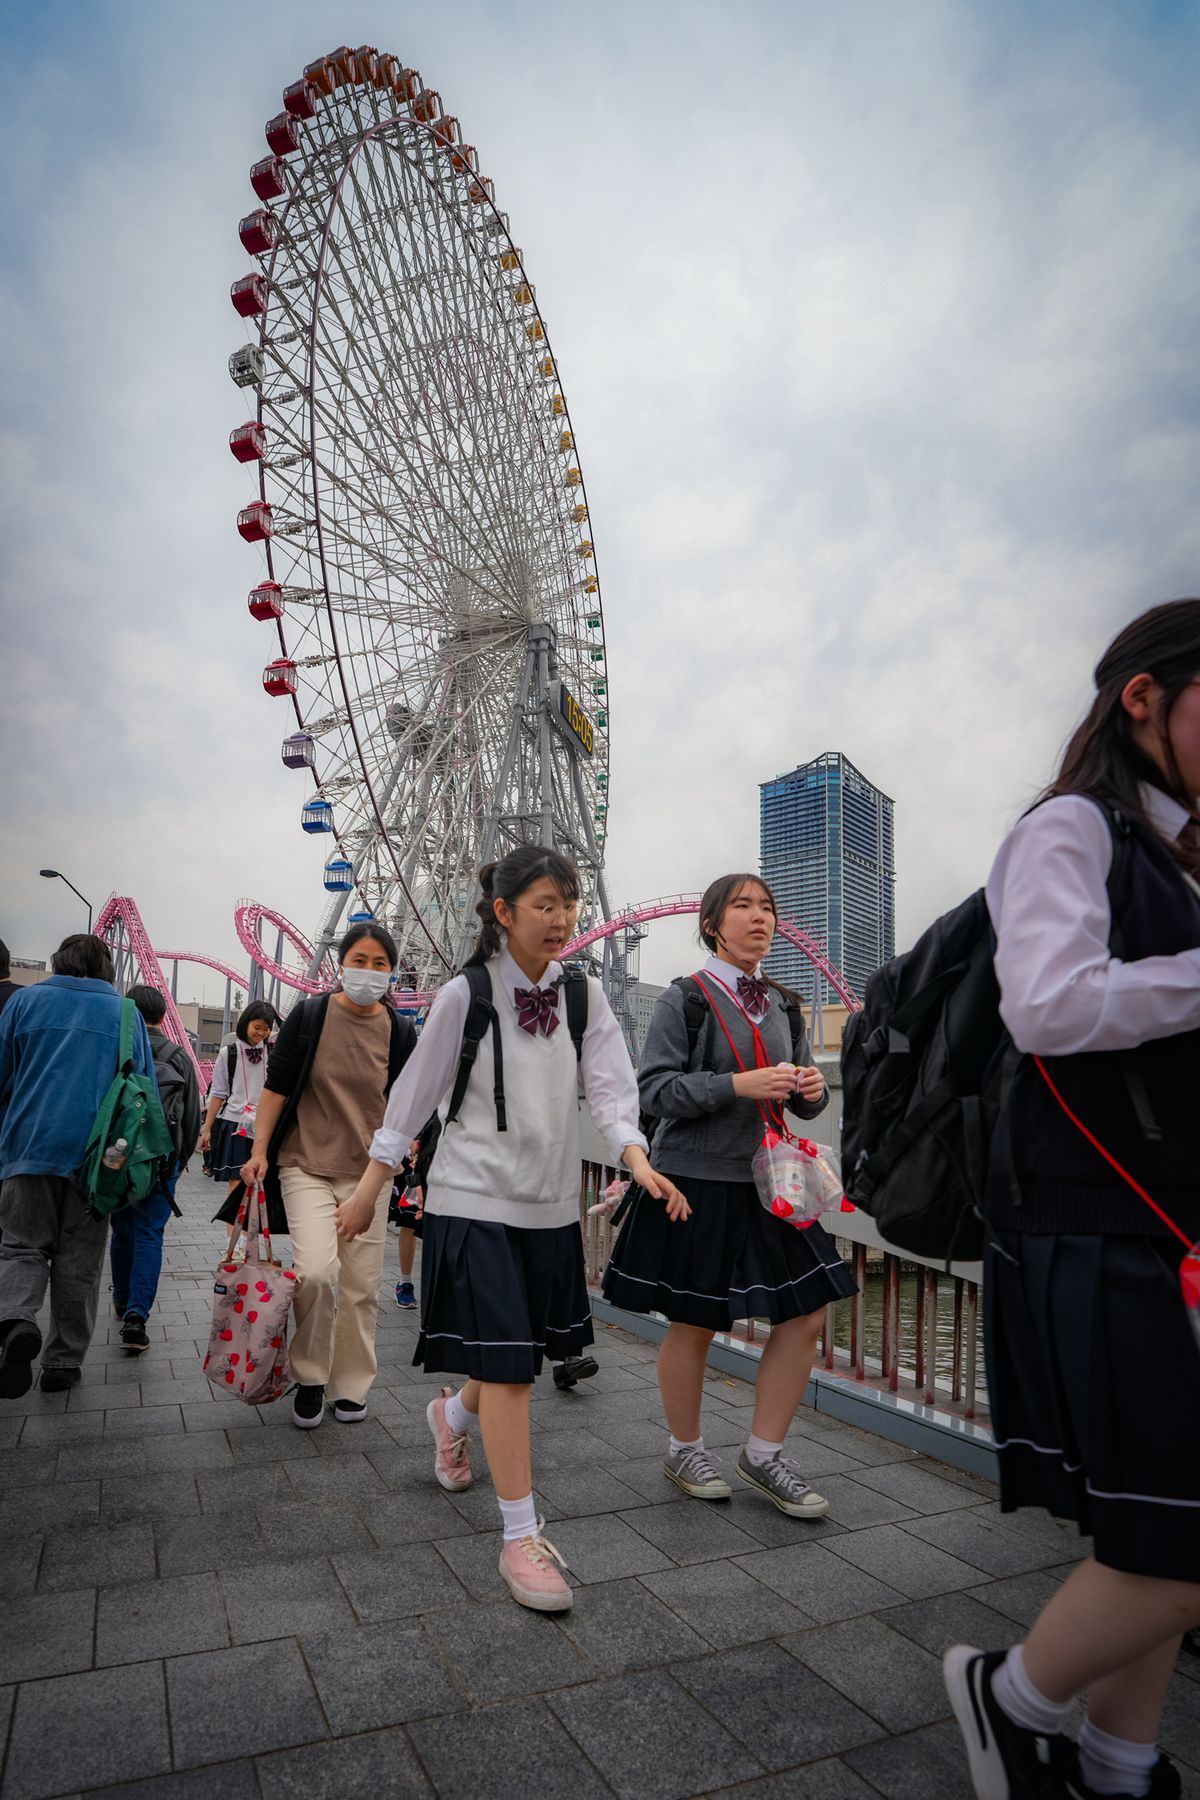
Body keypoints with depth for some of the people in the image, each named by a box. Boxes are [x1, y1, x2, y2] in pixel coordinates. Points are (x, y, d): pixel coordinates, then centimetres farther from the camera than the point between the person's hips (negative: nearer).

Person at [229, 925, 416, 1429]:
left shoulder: (400, 1033, -1)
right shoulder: (309, 1016, -5)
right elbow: (277, 1086, 1)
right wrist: (259, 1150, -7)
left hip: (367, 1174, 2)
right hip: (306, 1165, -2)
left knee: (360, 1287, 5)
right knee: (316, 1271, -18)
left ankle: (350, 1387, 25)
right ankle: (309, 1378, 6)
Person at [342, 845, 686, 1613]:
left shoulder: (582, 994, -1)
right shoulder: (466, 996, -11)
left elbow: (609, 1083, -6)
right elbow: (415, 1096, -4)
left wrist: (639, 1160, -24)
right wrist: (368, 1189, 0)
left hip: (552, 1202, 5)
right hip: (475, 1199, -5)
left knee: (521, 1358, 16)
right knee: (505, 1365, -6)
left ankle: (453, 1414, 49)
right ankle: (522, 1539, 9)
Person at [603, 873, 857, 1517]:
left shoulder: (784, 1004, 11)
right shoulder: (685, 999, -7)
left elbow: (802, 1097, 15)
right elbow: (657, 1088, -13)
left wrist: (811, 1089, -9)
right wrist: (738, 1084, -25)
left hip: (767, 1178, 6)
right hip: (696, 1180, -6)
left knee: (805, 1316, 5)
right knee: (692, 1324, 7)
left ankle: (763, 1453, 23)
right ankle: (685, 1450, 30)